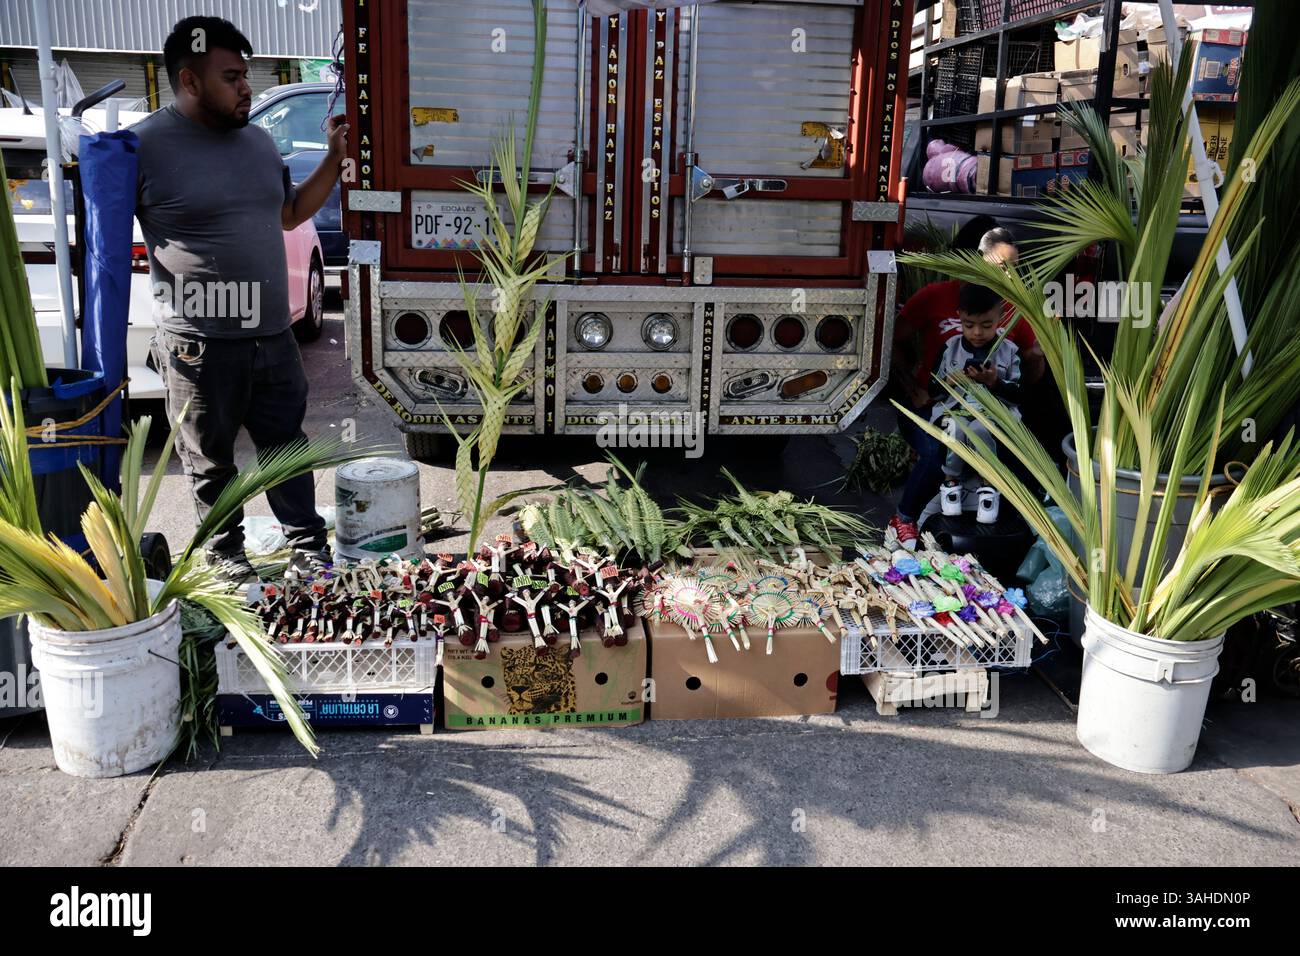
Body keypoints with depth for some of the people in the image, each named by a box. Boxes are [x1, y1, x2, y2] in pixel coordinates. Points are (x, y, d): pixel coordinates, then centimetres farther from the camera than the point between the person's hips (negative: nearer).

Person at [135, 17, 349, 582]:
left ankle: (309, 546, 27)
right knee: (211, 461, 10)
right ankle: (225, 552, 28)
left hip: (273, 337, 6)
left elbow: (290, 214, 25)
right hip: (199, 346, -5)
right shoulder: (145, 146, -10)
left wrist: (334, 159, 15)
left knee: (288, 449, 14)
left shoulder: (258, 141, 11)